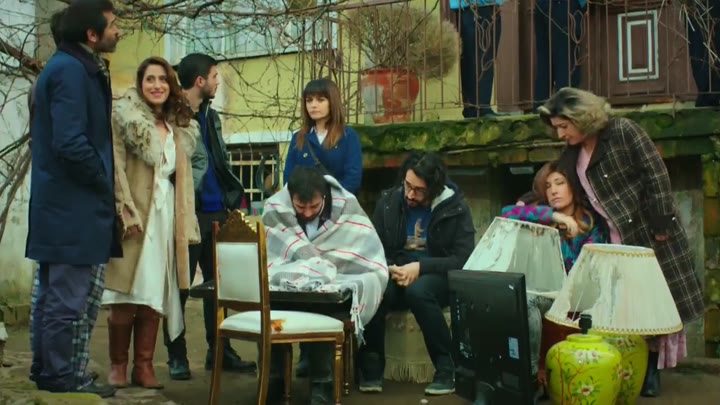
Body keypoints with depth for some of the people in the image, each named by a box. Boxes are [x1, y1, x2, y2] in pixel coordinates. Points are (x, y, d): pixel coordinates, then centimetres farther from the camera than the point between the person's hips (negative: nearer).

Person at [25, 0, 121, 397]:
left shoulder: (72, 66, 15)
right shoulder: (70, 70, -17)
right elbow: (71, 142, -25)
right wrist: (104, 182, -12)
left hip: (60, 202, 11)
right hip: (73, 205, -11)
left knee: (54, 293, 17)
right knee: (68, 297, -1)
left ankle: (48, 370, 28)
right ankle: (60, 376, 9)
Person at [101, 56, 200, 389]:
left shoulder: (179, 126, 18)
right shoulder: (124, 116, 0)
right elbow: (115, 166, -9)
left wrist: (186, 222, 12)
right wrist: (125, 210, -18)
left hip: (166, 216, 5)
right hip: (134, 216, -5)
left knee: (153, 294, 4)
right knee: (126, 296, -3)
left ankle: (144, 366, 11)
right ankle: (118, 365, 10)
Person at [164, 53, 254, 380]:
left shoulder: (211, 117, 17)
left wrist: (236, 196, 12)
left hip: (216, 210, 7)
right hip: (187, 212, -7)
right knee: (180, 284, 1)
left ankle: (219, 350, 20)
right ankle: (177, 355, 11)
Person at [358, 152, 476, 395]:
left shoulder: (455, 208, -6)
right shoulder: (388, 201, 4)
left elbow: (464, 259, -12)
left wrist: (420, 267, -25)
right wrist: (388, 269, -17)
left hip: (437, 277, -2)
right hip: (395, 274, 2)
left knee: (418, 291, -39)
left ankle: (448, 368, -23)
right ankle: (371, 367, -14)